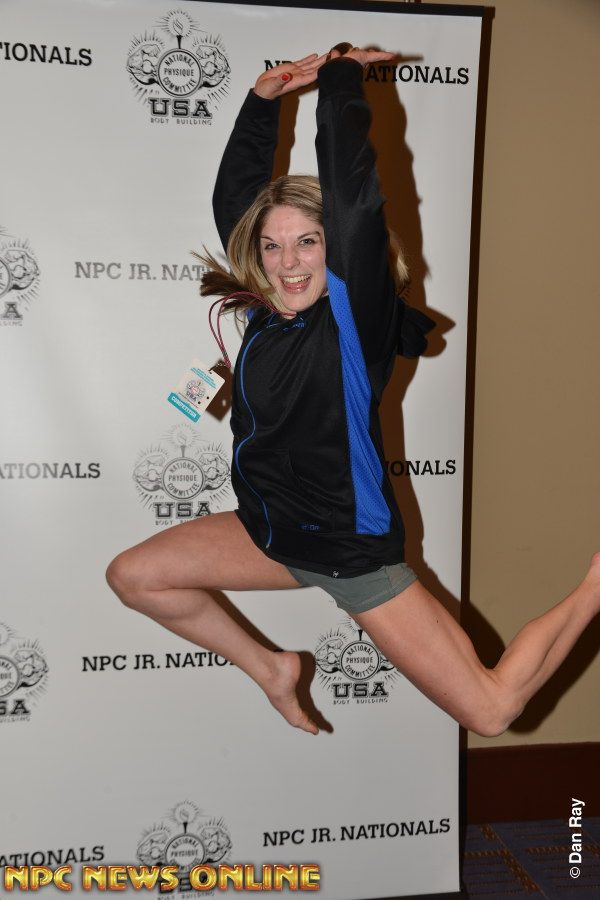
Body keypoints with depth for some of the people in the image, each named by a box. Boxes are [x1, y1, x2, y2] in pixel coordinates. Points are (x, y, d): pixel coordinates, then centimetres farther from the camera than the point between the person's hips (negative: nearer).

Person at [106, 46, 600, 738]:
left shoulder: (353, 306, -18)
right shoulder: (268, 305, -2)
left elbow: (351, 191, -29)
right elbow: (236, 194, 7)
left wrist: (341, 73, -15)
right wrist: (265, 97, 0)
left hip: (353, 552, -7)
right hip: (271, 532, 7)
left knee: (489, 714, -7)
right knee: (132, 576, 10)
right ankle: (270, 667, 24)